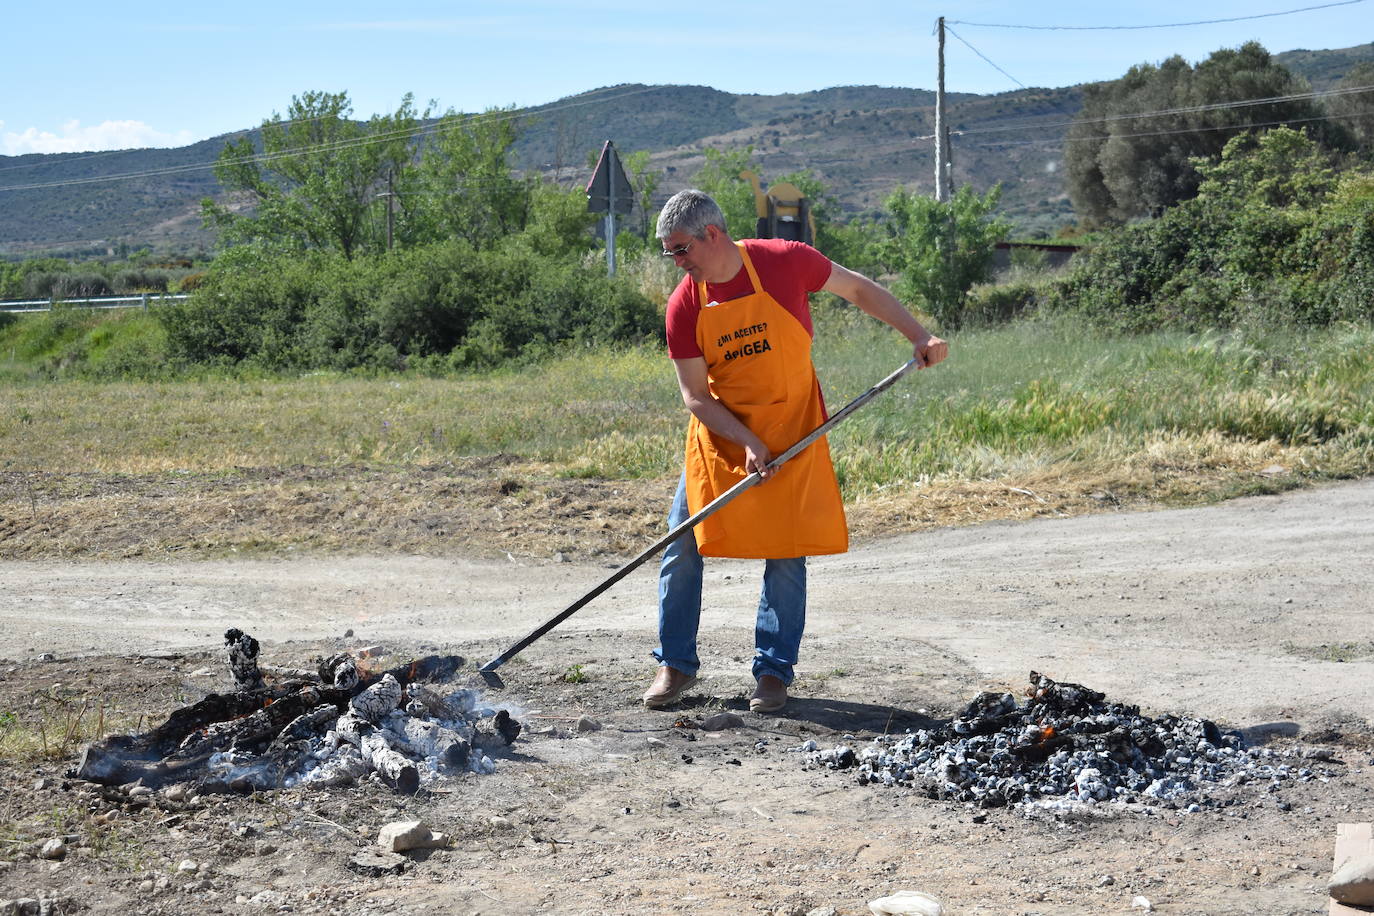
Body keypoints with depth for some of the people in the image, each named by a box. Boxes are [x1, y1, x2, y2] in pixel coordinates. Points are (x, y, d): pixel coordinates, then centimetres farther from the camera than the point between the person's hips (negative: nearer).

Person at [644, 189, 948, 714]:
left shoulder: (784, 262, -15)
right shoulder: (684, 306, -11)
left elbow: (859, 290, 0)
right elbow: (695, 395, -10)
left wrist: (919, 337, -5)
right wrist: (748, 443, -22)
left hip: (792, 430, -2)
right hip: (719, 434, 2)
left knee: (786, 553, -2)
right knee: (681, 545, -1)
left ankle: (774, 671, 10)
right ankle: (676, 664, 13)